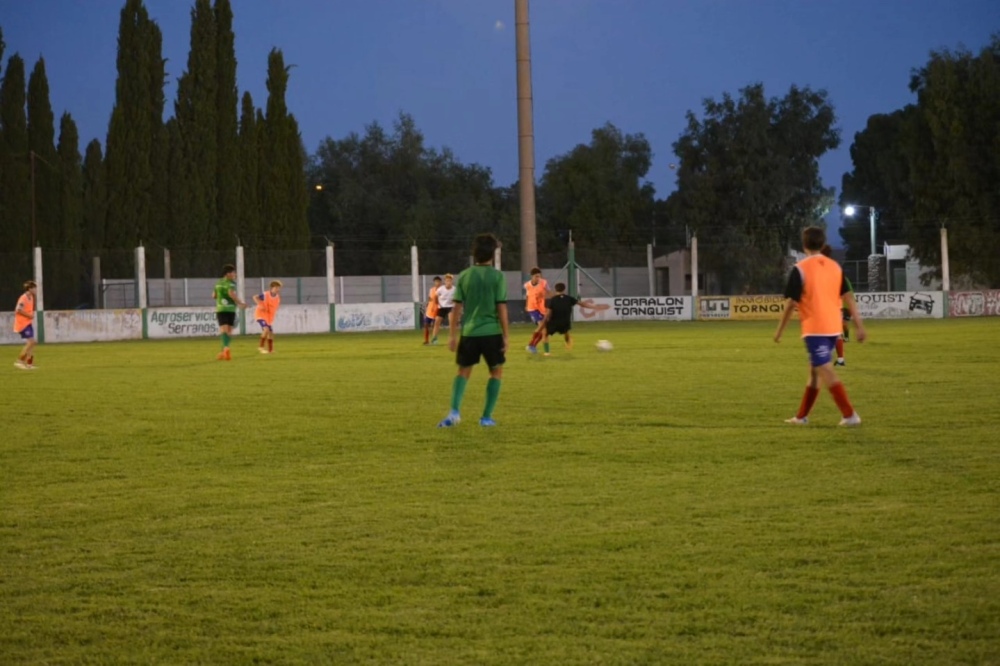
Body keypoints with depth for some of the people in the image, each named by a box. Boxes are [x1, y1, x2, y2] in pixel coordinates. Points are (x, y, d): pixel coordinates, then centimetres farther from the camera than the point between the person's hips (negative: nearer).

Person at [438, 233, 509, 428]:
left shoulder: (464, 276, 3)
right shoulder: (497, 276, -6)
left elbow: (457, 307, 2)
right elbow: (502, 308, -8)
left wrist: (452, 335, 8)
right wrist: (506, 336, -3)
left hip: (469, 332, 3)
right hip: (491, 332, -3)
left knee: (464, 371, 15)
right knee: (496, 371, 15)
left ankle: (454, 411, -5)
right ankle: (486, 416, 10)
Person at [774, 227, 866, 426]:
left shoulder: (800, 269, -9)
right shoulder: (835, 267, 7)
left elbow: (791, 303, -9)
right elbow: (848, 298, 5)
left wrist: (779, 330, 0)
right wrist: (859, 325, 7)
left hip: (814, 329, -7)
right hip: (833, 328, 7)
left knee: (826, 372, -7)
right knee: (815, 370, 17)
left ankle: (850, 415, -15)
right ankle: (802, 416, 24)